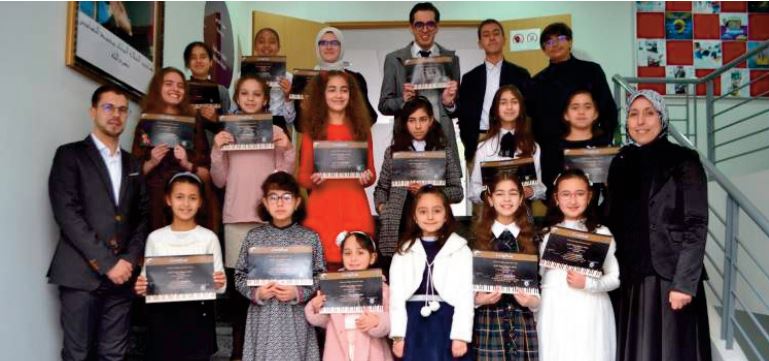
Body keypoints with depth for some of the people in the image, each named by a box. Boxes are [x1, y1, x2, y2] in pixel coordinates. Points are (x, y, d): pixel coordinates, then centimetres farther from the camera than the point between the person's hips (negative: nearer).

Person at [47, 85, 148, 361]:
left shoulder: (132, 164, 17)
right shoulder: (70, 155, 1)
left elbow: (142, 216, 13)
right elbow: (67, 214, -9)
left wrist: (130, 260, -3)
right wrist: (106, 263, -13)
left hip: (121, 275, 4)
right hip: (81, 274, -4)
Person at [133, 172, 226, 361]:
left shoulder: (209, 238, 0)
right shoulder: (155, 238, 4)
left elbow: (219, 286, 1)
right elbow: (146, 278, 9)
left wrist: (219, 284, -21)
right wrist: (141, 287, -12)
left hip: (197, 317, -1)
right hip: (162, 317, 1)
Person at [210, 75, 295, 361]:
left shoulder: (276, 132, 7)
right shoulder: (227, 132, 10)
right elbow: (220, 181, 8)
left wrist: (287, 150, -9)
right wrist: (217, 150, -5)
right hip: (236, 216, 1)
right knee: (237, 280, 4)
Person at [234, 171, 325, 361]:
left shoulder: (310, 238, 0)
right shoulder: (253, 237, 3)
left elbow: (320, 277, 1)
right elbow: (240, 276, 7)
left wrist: (298, 293, -13)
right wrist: (256, 293, -9)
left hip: (296, 318, -1)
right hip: (262, 317, 1)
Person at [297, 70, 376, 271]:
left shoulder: (361, 128, 10)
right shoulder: (312, 130, 6)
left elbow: (372, 173, 11)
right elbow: (302, 176, 6)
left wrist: (368, 177, -10)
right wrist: (313, 179, -14)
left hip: (355, 209, 1)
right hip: (322, 210, -1)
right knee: (324, 267, -4)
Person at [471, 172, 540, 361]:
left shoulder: (531, 238, 10)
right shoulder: (477, 237, 3)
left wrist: (534, 301, -9)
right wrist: (477, 299, -14)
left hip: (523, 322, 2)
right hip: (488, 321, -2)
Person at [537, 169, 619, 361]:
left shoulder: (601, 233, 2)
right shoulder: (545, 234, 8)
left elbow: (615, 278, 1)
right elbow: (537, 277, 10)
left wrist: (588, 283, -16)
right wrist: (536, 318, 6)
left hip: (590, 314, -1)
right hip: (555, 315, 2)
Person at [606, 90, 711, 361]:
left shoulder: (684, 163, -4)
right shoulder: (620, 164, 10)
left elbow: (696, 226, -9)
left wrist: (684, 283, -16)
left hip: (671, 278, -4)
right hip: (630, 280, 4)